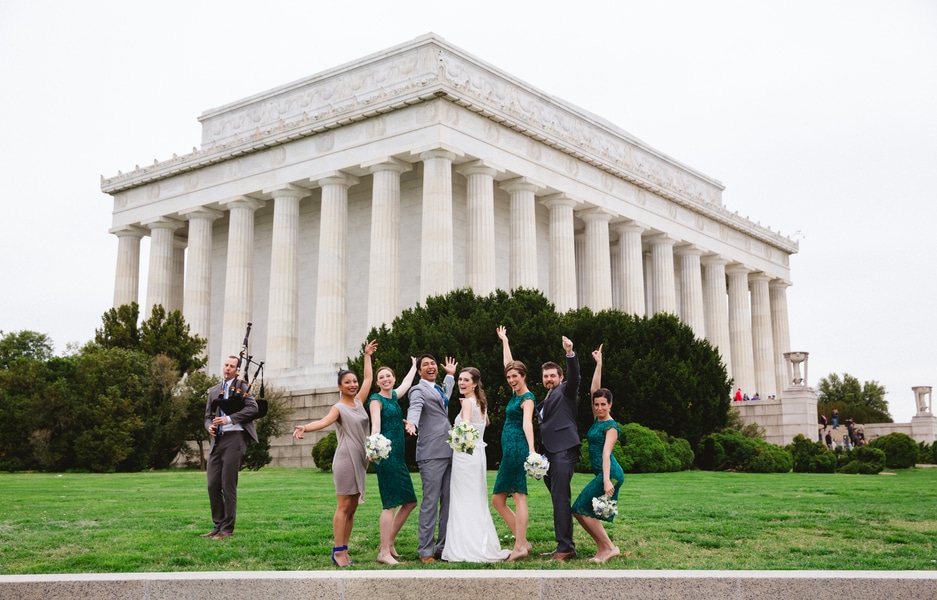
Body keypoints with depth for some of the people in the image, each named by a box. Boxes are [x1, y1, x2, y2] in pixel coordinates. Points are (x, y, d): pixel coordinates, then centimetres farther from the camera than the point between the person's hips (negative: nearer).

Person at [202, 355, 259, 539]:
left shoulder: (241, 386, 2)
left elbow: (253, 408, -10)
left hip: (234, 438, -5)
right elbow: (208, 416, 19)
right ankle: (218, 526, 14)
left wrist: (229, 419, -17)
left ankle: (227, 529, 2)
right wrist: (210, 426, -3)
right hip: (217, 440, 6)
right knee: (213, 485, 3)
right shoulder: (214, 390, 17)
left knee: (228, 485, -5)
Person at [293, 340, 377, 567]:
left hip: (360, 461, 7)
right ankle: (338, 551, -8)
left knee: (352, 508, 6)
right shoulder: (339, 408, -7)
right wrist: (305, 427, -47)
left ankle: (342, 551, 10)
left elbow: (368, 379, 25)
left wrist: (367, 356, 33)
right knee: (343, 506, -9)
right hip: (346, 459, -7)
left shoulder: (358, 402, 12)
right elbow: (323, 421, -27)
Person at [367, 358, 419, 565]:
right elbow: (375, 426, -19)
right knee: (391, 504, -11)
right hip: (386, 454, -9)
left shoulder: (394, 396, 16)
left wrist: (414, 366, 50)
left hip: (398, 455, 9)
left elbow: (407, 383, 37)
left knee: (410, 501, 8)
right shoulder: (376, 399, -5)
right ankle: (384, 553, -7)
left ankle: (388, 543, 17)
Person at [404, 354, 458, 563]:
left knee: (448, 501, 8)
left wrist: (450, 375, 53)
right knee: (430, 502, -7)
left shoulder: (439, 388, 21)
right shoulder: (418, 390, -4)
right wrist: (411, 423, -46)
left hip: (448, 452, 8)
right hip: (431, 454, -8)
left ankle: (443, 547, 15)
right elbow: (415, 409, -26)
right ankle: (425, 551, -2)